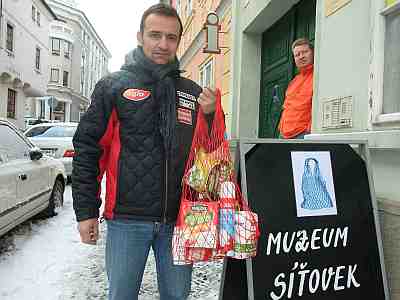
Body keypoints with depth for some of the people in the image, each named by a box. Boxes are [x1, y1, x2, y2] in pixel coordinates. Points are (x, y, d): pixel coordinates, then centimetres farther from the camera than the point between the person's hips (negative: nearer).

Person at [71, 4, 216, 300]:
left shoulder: (193, 92, 8)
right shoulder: (114, 86, 1)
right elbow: (88, 150, -1)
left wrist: (210, 116, -8)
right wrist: (86, 210, -3)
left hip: (179, 217, 3)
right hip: (127, 217, -2)